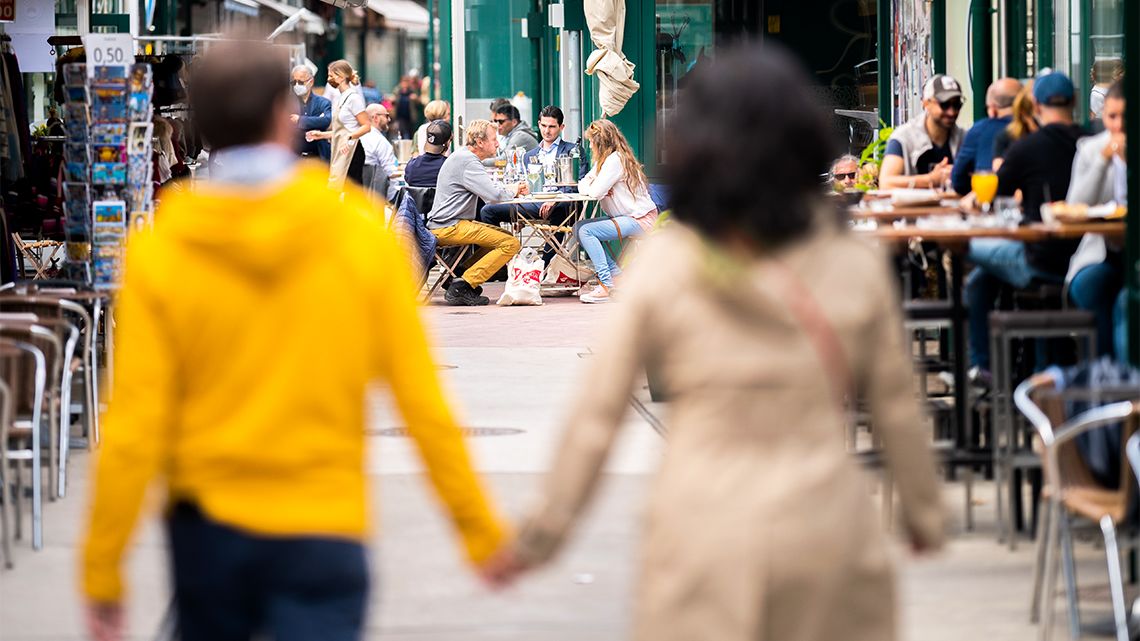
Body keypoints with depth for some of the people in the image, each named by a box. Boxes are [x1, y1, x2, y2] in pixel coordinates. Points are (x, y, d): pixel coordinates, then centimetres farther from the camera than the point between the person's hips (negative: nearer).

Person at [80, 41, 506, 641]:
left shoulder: (157, 250, -6)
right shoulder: (363, 232, -6)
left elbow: (135, 424, -10)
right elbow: (422, 402, -6)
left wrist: (102, 570, -3)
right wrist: (480, 531, 3)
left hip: (207, 527, 2)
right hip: (324, 531, -2)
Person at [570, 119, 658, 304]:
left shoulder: (615, 160, -16)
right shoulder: (604, 160, 15)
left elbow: (596, 192, -23)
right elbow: (583, 185, 15)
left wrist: (591, 187, 1)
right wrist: (593, 187, -8)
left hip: (640, 219, -10)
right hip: (625, 218, 10)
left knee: (586, 231, -21)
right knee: (579, 228, 4)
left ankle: (606, 285, -22)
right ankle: (615, 274, -1)